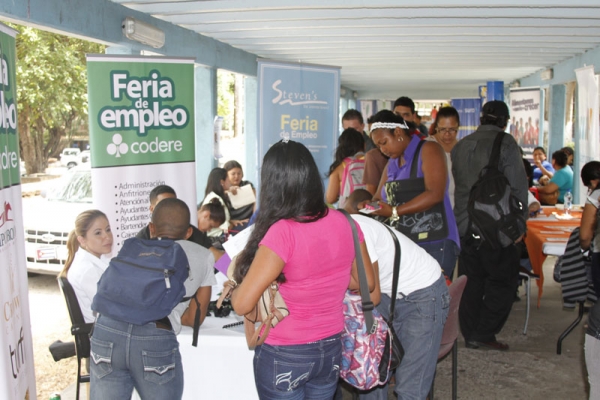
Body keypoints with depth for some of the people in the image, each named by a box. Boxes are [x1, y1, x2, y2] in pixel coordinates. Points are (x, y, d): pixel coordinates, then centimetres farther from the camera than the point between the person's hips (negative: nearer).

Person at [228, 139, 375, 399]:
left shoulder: (282, 233, -25)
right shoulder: (344, 224, -7)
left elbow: (242, 304, -23)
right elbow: (366, 283, 7)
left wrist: (234, 286, -2)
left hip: (284, 356, -5)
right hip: (331, 349, 6)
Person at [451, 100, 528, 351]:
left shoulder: (460, 146, 10)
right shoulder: (505, 143, -8)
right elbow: (518, 186, -11)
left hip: (464, 226, 6)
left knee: (471, 281, 12)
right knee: (503, 281, 6)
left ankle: (470, 335, 18)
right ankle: (484, 335, 5)